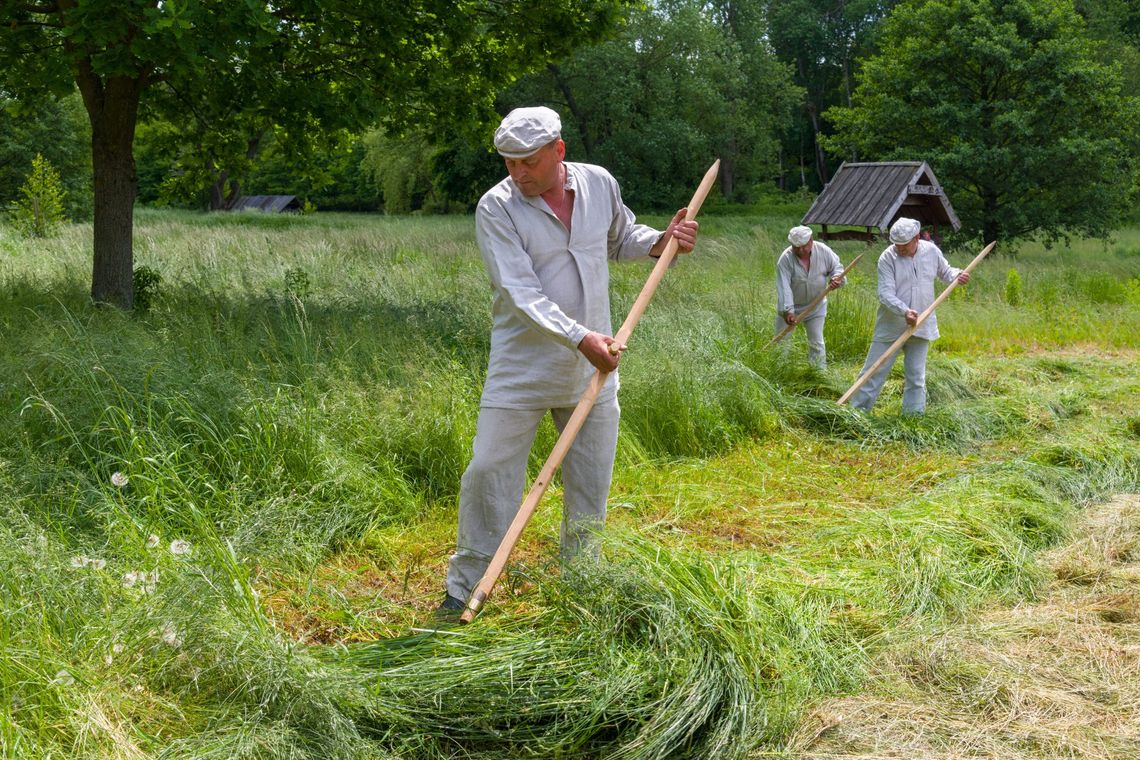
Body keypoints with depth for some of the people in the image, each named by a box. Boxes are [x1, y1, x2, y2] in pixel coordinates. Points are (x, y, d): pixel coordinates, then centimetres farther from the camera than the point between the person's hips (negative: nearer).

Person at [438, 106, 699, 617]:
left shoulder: (600, 185, 0)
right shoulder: (496, 207, -14)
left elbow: (621, 240, 20)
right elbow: (521, 292, -22)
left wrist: (662, 241, 0)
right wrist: (579, 338, -32)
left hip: (594, 367, 4)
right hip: (520, 368, -4)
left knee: (591, 479, 12)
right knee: (490, 469, -4)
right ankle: (465, 584, 11)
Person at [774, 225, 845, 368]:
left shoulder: (823, 251, -14)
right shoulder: (785, 259, -23)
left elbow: (837, 266, 1)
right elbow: (784, 287, -30)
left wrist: (837, 278, -23)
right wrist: (787, 311, -39)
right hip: (789, 307, -2)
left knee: (816, 343, 6)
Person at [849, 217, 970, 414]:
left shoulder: (932, 251, -2)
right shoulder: (887, 258, -13)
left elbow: (945, 272, 17)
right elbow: (886, 294, -21)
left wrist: (957, 275, -6)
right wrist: (904, 311, -35)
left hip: (920, 327, 3)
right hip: (890, 327, -3)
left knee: (916, 376, 12)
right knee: (874, 371, 1)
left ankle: (914, 414, 21)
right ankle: (857, 411, 9)